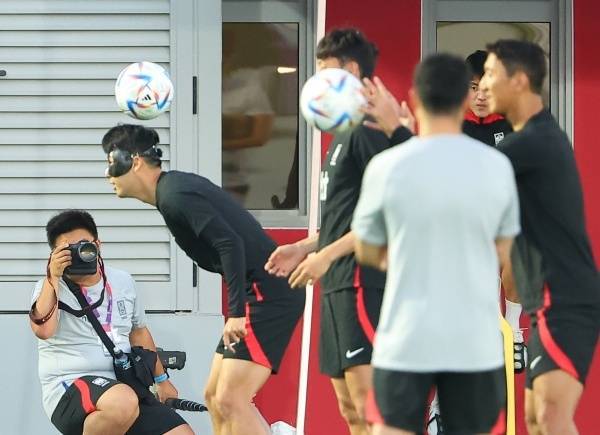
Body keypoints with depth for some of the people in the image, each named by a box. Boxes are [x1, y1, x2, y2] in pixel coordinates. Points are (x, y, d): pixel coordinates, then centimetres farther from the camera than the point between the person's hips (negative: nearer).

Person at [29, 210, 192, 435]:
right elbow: (43, 330, -22)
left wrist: (161, 380, 33)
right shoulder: (51, 287, -1)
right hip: (69, 390, -6)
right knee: (123, 402, -39)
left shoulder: (123, 281, 15)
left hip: (125, 386, 6)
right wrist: (53, 277, -20)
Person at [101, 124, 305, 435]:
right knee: (215, 396, 14)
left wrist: (236, 313, -26)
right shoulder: (175, 188, 16)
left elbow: (230, 244, -25)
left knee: (230, 400, -15)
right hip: (261, 292, 11)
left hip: (268, 293, -11)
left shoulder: (175, 196, -15)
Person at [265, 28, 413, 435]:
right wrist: (306, 246, 18)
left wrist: (327, 254, -18)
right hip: (340, 284, 10)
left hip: (363, 281, -10)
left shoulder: (370, 130, -11)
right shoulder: (345, 134, 19)